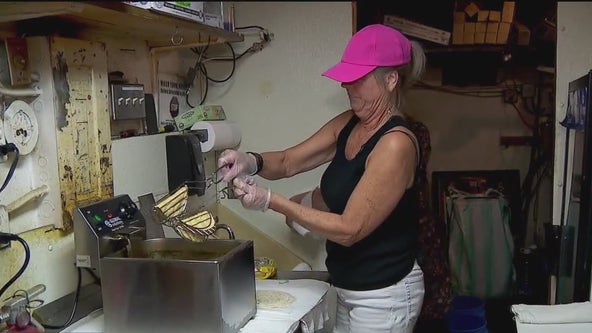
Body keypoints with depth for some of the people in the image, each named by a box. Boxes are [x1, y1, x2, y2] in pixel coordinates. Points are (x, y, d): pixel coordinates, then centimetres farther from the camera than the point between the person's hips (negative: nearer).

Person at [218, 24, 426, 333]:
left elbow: (349, 229, -24)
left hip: (382, 296, -7)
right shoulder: (348, 124, 1)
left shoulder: (396, 144, -24)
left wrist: (271, 201, -26)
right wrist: (252, 162, -18)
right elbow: (289, 161, 3)